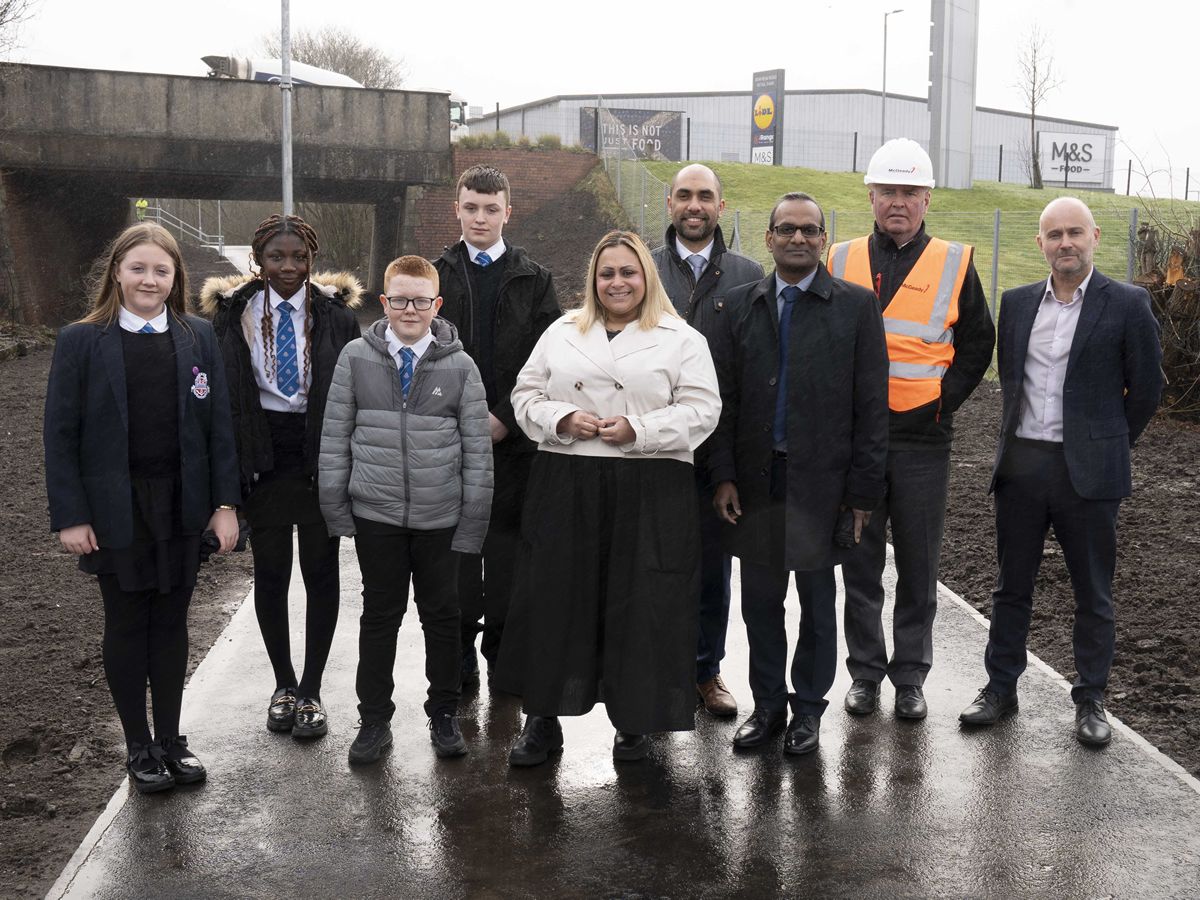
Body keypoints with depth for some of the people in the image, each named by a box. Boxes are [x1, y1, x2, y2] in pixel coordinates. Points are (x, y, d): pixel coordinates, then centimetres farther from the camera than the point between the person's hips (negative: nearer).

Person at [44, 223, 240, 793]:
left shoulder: (198, 338, 3)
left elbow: (218, 424, 2)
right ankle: (139, 747, 22)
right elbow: (61, 434, -4)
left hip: (181, 506, 2)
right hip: (116, 509, -2)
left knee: (171, 621, 12)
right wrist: (69, 515, -9)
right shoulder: (82, 341, -4)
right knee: (126, 625, 8)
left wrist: (225, 502, -3)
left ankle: (171, 739, 25)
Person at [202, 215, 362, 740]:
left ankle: (311, 692, 17)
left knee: (321, 573, 5)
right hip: (262, 457, 1)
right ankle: (284, 683, 27)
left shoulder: (335, 313, -2)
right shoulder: (232, 314, 0)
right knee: (270, 574, 10)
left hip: (322, 457, -1)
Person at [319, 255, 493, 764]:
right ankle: (375, 720, 23)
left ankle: (444, 716, 27)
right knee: (379, 615, 10)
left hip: (441, 518, 0)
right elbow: (335, 435, 4)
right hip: (375, 515, 0)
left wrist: (474, 520, -2)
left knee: (442, 615, 11)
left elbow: (477, 447, 1)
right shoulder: (356, 358, 1)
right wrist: (335, 506, 1)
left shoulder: (460, 366, -1)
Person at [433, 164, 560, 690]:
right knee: (455, 548, 3)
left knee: (507, 548, 3)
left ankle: (503, 654, 14)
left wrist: (504, 418, -9)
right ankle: (459, 659, 12)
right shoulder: (435, 276, 8)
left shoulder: (534, 280, 7)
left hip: (513, 438, 0)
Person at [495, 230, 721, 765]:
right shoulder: (562, 333, 15)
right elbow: (526, 395, 13)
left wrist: (637, 430, -13)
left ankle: (634, 720, 17)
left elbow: (700, 411, -2)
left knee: (641, 605, 1)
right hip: (566, 486, 2)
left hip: (650, 490, -2)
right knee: (554, 599, 4)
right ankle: (542, 720, 17)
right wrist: (562, 419, -7)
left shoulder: (681, 340, 6)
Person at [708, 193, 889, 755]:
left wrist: (864, 491, -7)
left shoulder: (856, 306, -2)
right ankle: (768, 704, 26)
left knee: (817, 601, 10)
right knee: (760, 600, 11)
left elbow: (871, 405, -4)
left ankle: (808, 707, 25)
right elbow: (723, 397, 6)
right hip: (755, 477, 3)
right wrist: (723, 476, -2)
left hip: (822, 480, -2)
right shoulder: (742, 305, 6)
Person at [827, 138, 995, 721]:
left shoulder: (955, 264, 3)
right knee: (860, 562, 8)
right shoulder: (841, 262, 5)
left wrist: (943, 401, -4)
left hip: (923, 439, -1)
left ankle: (910, 677, 19)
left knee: (919, 567, 6)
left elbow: (977, 344, 7)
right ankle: (865, 672, 21)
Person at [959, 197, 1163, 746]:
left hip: (1088, 469, -3)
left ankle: (1090, 700, 20)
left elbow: (1146, 388, 2)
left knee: (1093, 594, 7)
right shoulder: (1017, 303, 8)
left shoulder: (1127, 305, -4)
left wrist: (1106, 444, 8)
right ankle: (1001, 688, 24)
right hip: (1020, 464, 4)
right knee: (1011, 587, 12)